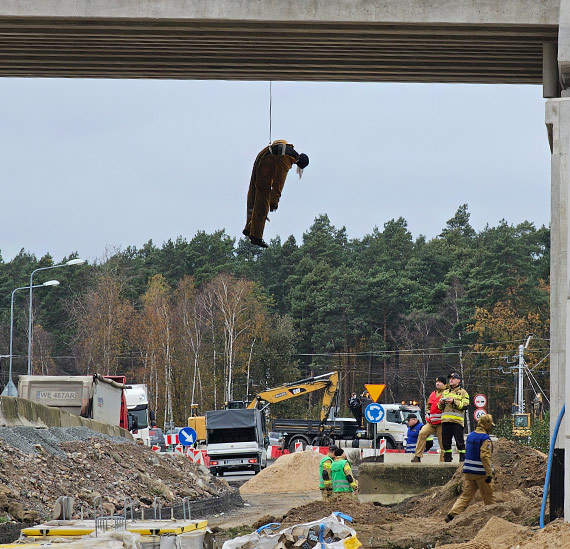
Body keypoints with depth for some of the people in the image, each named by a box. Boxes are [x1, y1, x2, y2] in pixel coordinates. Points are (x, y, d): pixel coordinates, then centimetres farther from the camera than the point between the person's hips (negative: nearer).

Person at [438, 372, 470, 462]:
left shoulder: (463, 392, 7)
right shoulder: (445, 392, 23)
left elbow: (466, 405, -6)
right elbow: (440, 407, 24)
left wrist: (454, 402, -15)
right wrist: (441, 403, 1)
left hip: (457, 421, -5)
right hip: (445, 420, 5)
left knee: (459, 441, -8)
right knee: (445, 441, 4)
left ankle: (462, 458, -6)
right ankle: (447, 459, 10)